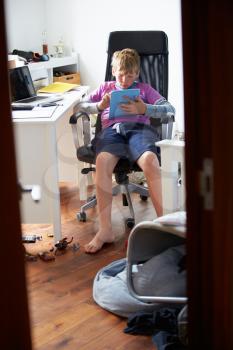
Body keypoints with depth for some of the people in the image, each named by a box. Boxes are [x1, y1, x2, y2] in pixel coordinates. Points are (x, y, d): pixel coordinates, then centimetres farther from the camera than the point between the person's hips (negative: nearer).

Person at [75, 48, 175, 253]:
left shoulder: (144, 88, 29)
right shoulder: (105, 88, 34)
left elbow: (169, 109, 13)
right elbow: (80, 106, 22)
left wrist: (144, 109, -6)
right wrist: (99, 106, 1)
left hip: (139, 127, -1)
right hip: (112, 129, 1)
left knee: (150, 160, -38)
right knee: (102, 161, -36)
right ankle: (105, 230, -35)